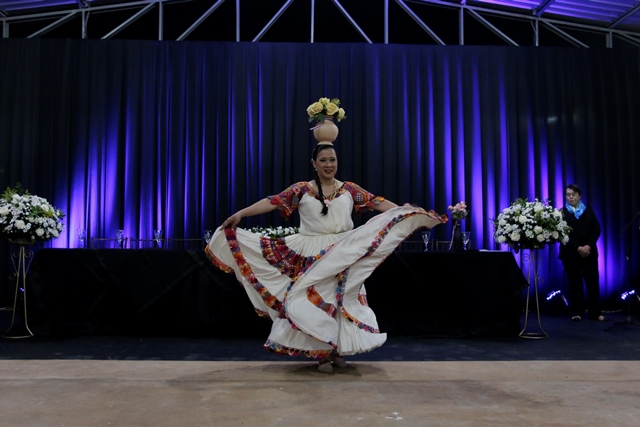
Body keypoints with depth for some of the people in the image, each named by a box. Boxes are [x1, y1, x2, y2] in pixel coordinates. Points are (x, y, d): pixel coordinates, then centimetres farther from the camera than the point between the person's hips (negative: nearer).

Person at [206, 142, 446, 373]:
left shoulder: (349, 189, 5)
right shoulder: (302, 189, 0)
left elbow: (378, 203, 1)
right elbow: (273, 202, -8)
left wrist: (410, 211, -7)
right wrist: (241, 213, -18)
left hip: (344, 255, 2)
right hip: (313, 256, -1)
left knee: (343, 300, 5)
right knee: (317, 300, 0)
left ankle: (338, 350, 18)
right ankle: (323, 353, 11)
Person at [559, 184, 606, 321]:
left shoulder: (588, 210, 8)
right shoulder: (562, 212, 0)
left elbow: (596, 230, 2)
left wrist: (588, 246, -12)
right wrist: (578, 248, -17)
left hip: (589, 251, 2)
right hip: (571, 253, -2)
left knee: (593, 282, 2)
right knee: (575, 282, 3)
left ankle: (595, 312, 9)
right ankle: (577, 312, 10)